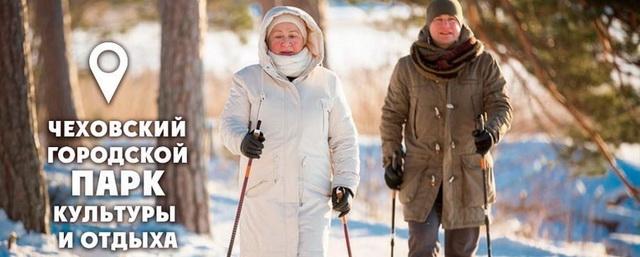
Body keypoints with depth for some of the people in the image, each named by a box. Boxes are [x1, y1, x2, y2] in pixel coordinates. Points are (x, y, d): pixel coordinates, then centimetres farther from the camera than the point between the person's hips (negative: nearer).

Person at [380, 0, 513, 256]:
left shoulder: (484, 64, 0)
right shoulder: (408, 68, 2)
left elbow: (501, 106, -4)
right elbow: (392, 116, 10)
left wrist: (492, 132, -25)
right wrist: (391, 159, 4)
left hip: (468, 174, 0)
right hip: (422, 174, 0)